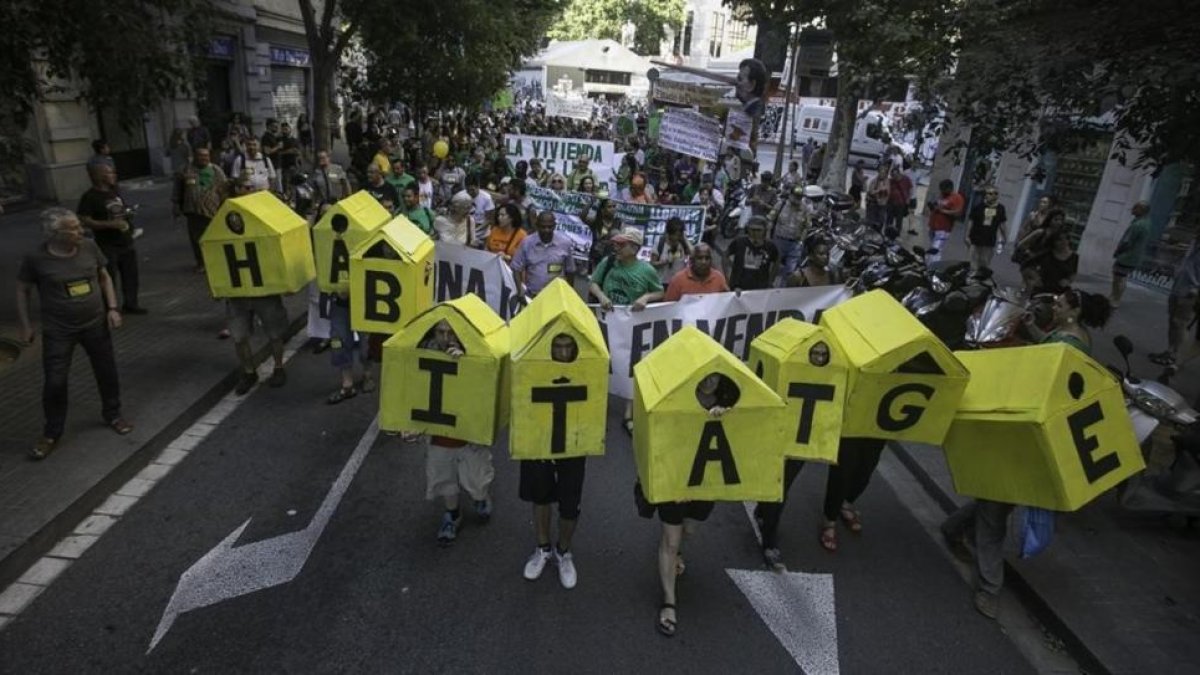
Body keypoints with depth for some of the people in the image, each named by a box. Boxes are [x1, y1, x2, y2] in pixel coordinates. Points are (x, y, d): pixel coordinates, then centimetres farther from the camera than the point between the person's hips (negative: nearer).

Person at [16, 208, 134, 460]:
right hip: (58, 331, -3)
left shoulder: (89, 247, -7)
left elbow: (104, 277, 7)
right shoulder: (36, 258, -14)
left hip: (95, 324, 3)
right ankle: (51, 434, 17)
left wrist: (112, 308, -1)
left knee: (107, 372, 13)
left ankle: (112, 414, 36)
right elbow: (22, 290, -1)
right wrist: (25, 325, -2)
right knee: (55, 382, 1)